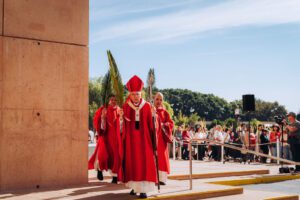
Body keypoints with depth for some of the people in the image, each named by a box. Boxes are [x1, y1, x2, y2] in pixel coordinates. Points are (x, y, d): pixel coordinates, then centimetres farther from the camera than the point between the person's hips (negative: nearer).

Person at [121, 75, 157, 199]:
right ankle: (134, 186, 17)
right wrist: (121, 117, -12)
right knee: (131, 162, 4)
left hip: (144, 138, -1)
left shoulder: (147, 106, 2)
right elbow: (123, 124, 2)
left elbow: (150, 124, 1)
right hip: (130, 138, 1)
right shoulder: (125, 107, 3)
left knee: (144, 162, -7)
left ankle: (143, 189, -7)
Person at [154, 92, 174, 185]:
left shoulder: (164, 112, 11)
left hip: (161, 137, 1)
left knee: (161, 157, -2)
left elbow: (171, 123, 6)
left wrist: (163, 125, -12)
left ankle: (162, 178, -2)